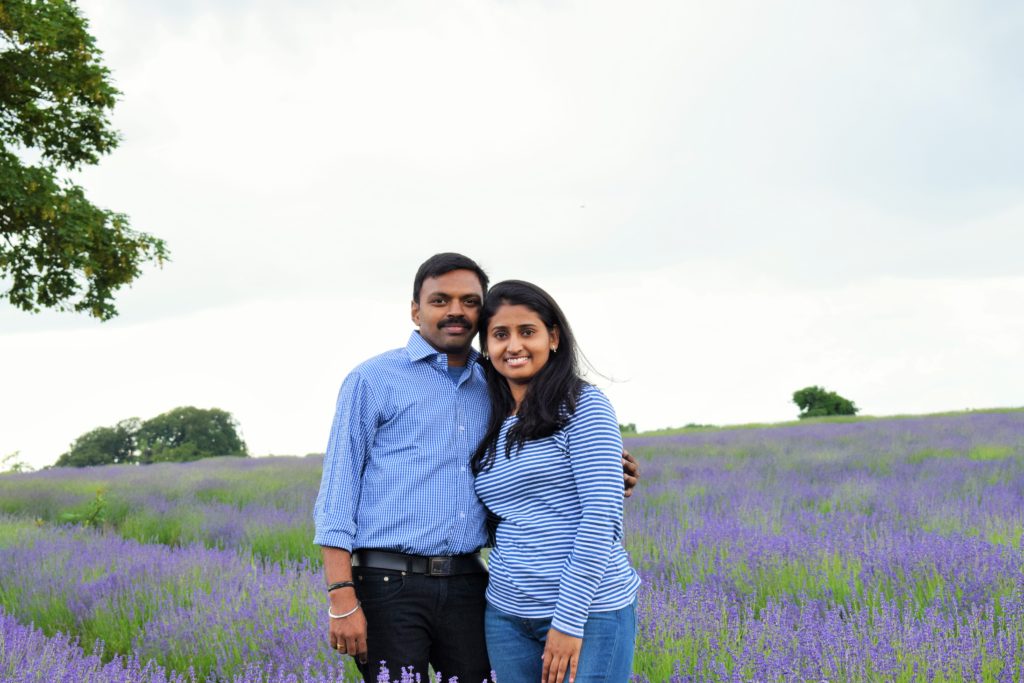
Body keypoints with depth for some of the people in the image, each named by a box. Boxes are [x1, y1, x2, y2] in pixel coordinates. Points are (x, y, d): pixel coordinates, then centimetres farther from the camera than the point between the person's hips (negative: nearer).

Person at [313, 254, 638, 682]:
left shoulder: (494, 388, 14)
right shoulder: (373, 380, 0)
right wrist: (342, 599, -12)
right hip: (390, 584, -4)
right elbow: (338, 488, -3)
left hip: (469, 586, 4)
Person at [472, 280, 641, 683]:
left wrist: (569, 620, -16)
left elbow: (601, 517, -12)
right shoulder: (493, 427, 12)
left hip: (589, 611, -5)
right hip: (506, 616, 5)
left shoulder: (583, 406, -5)